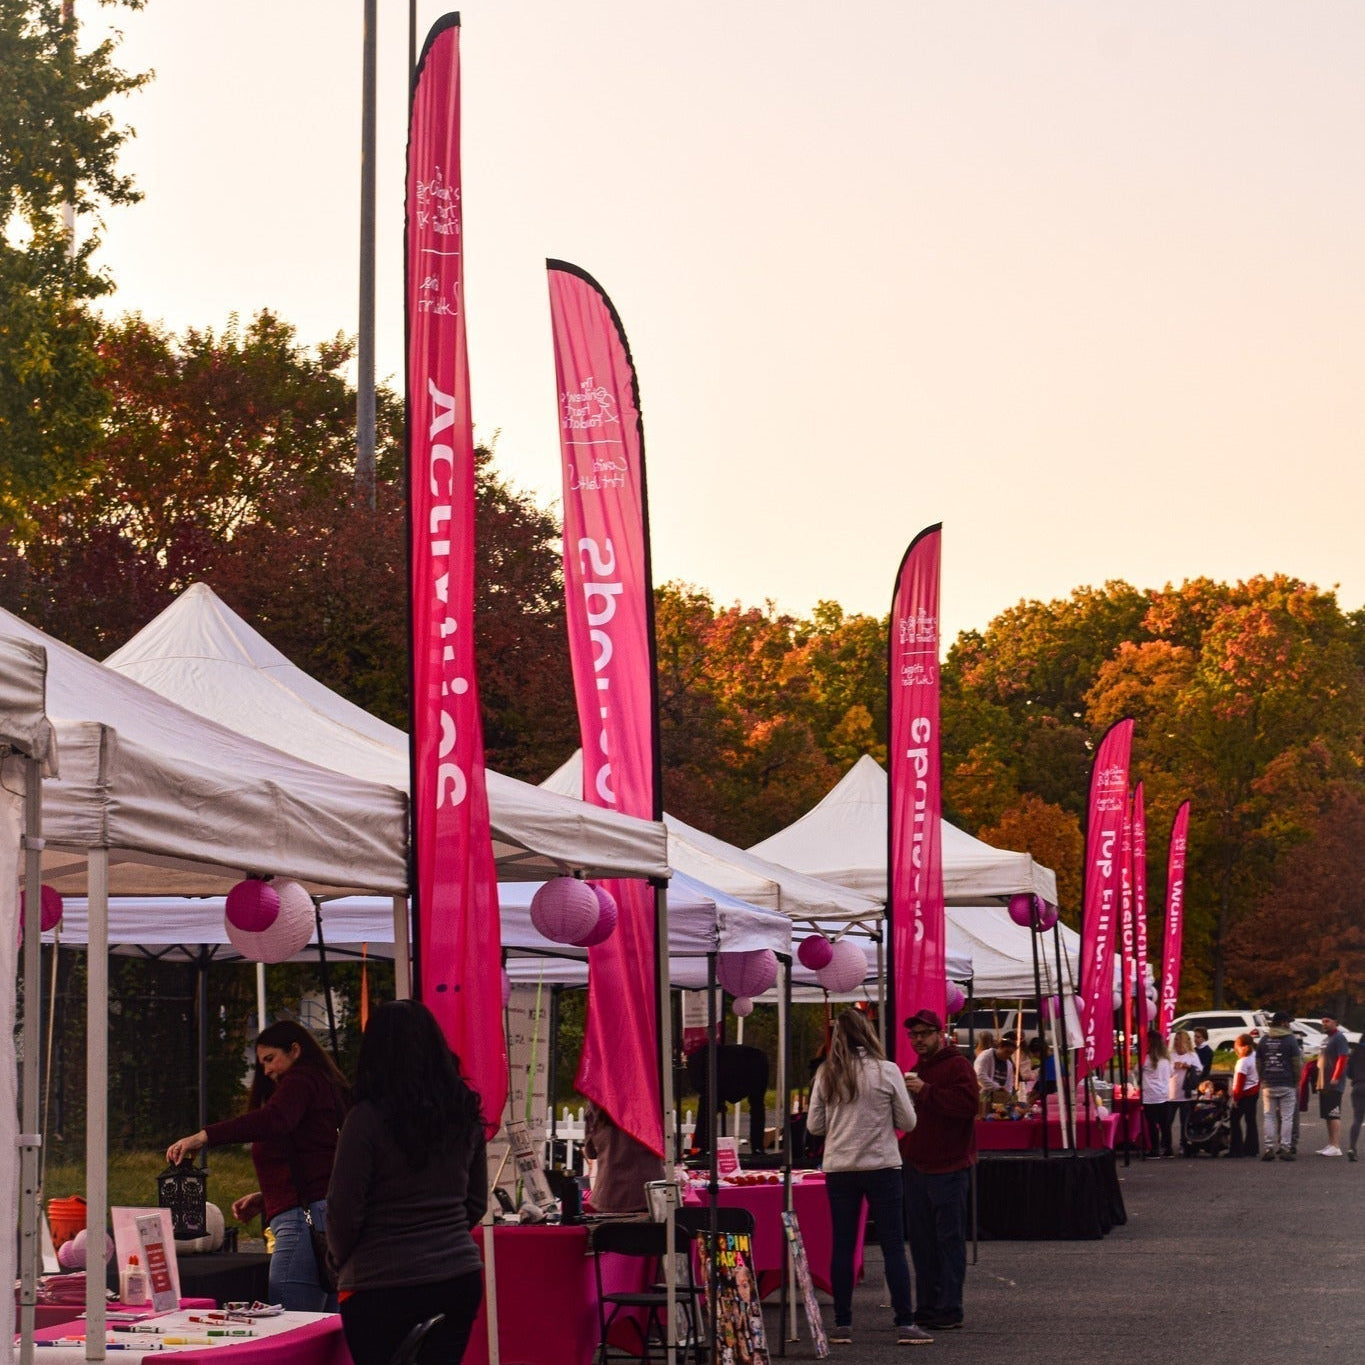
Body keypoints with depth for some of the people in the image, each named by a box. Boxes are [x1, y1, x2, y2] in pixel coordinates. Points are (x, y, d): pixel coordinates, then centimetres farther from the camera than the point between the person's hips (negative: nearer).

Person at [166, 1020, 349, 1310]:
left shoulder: (301, 1081, -2)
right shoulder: (323, 1085, 27)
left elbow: (272, 1120, -24)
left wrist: (202, 1137, -27)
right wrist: (264, 1198, 24)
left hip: (307, 1217, -10)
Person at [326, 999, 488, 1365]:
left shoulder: (368, 1118, -13)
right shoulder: (464, 1113, 4)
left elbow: (344, 1210, -9)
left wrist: (343, 1260, 10)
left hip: (383, 1285, -5)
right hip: (459, 1277, 5)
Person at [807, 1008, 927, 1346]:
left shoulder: (826, 1075, -1)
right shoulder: (887, 1071, -7)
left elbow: (814, 1125, 4)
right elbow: (907, 1122, -2)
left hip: (839, 1169, 2)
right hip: (881, 1167, -2)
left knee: (842, 1246, 8)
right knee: (893, 1246, 2)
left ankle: (842, 1324, 9)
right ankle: (905, 1324, 0)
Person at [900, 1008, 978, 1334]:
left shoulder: (958, 1065, -7)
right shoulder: (918, 1067, 20)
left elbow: (967, 1102, -24)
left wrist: (926, 1092, -23)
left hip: (948, 1167, -9)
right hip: (917, 1165, 9)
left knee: (949, 1238, -5)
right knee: (920, 1238, 10)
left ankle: (949, 1310, -3)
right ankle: (927, 1306, 17)